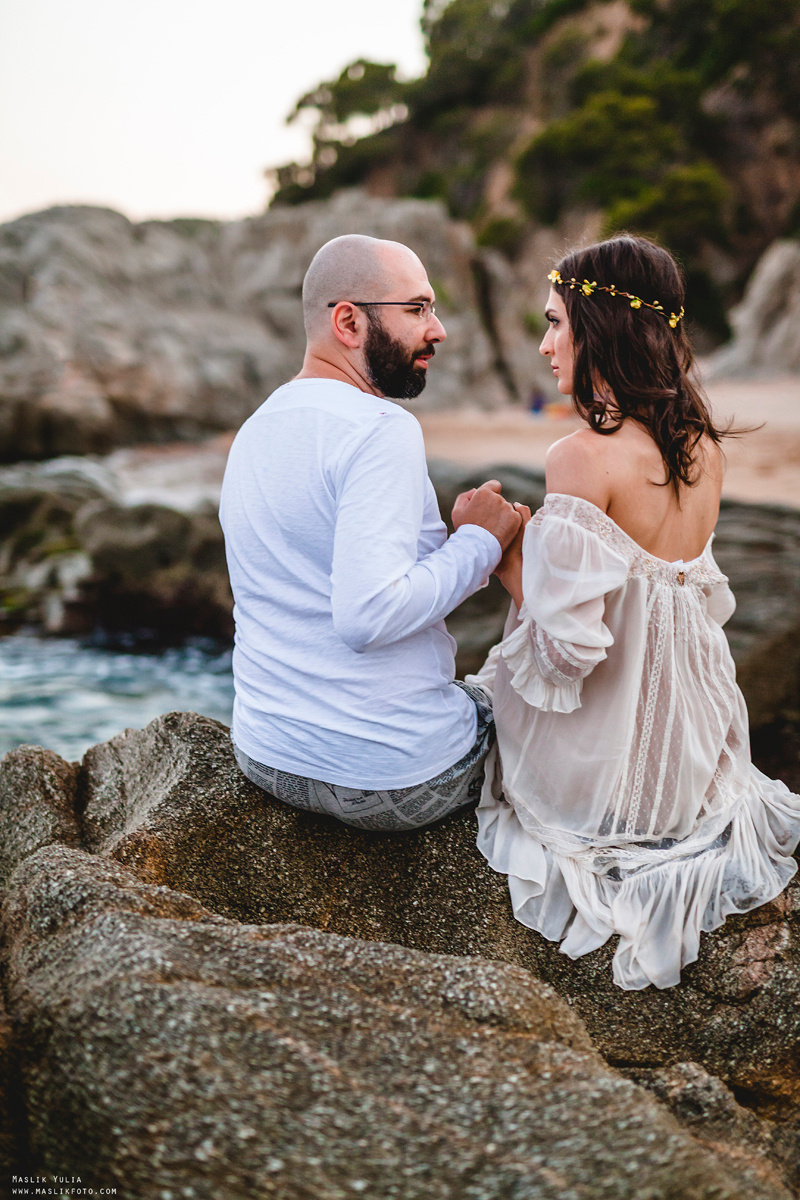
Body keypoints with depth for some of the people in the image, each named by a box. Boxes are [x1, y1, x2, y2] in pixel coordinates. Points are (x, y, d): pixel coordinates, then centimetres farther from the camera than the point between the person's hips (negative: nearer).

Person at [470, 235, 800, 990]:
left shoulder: (583, 457, -24)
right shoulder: (703, 445, 0)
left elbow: (567, 644, -26)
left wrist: (502, 550, -8)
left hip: (606, 759, -7)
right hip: (690, 750, 7)